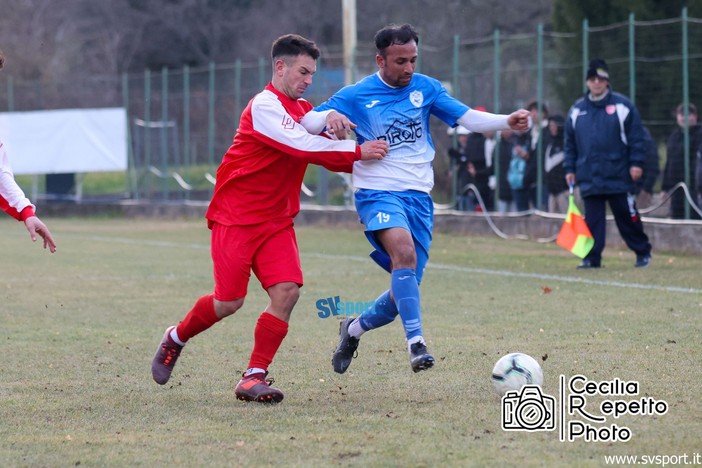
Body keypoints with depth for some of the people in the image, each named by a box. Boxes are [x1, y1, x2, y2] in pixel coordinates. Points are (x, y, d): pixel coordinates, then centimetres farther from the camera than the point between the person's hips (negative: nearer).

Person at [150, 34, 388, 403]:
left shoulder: (304, 110, 13)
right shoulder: (264, 106, -14)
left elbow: (326, 154, 13)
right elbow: (303, 145, -25)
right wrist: (358, 150, -23)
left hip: (277, 220, 7)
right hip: (236, 217, -7)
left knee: (287, 291, -13)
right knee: (229, 302, -7)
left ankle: (253, 378, -8)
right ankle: (175, 340, 23)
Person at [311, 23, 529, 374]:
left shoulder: (425, 88, 7)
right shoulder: (356, 96, -2)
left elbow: (467, 118, 2)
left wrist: (507, 121, -15)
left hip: (419, 196, 4)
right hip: (378, 193, -4)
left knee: (405, 290, 3)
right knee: (404, 250, -33)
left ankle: (354, 329, 31)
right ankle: (416, 341, -34)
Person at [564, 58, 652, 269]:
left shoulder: (623, 105, 0)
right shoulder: (577, 110, 10)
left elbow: (636, 137, -1)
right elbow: (570, 143, 15)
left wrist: (636, 163, -8)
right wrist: (569, 169, 10)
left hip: (618, 176, -3)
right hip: (589, 177, 3)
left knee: (627, 216, 2)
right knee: (592, 219, 1)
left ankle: (643, 252, 15)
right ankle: (592, 257, 3)